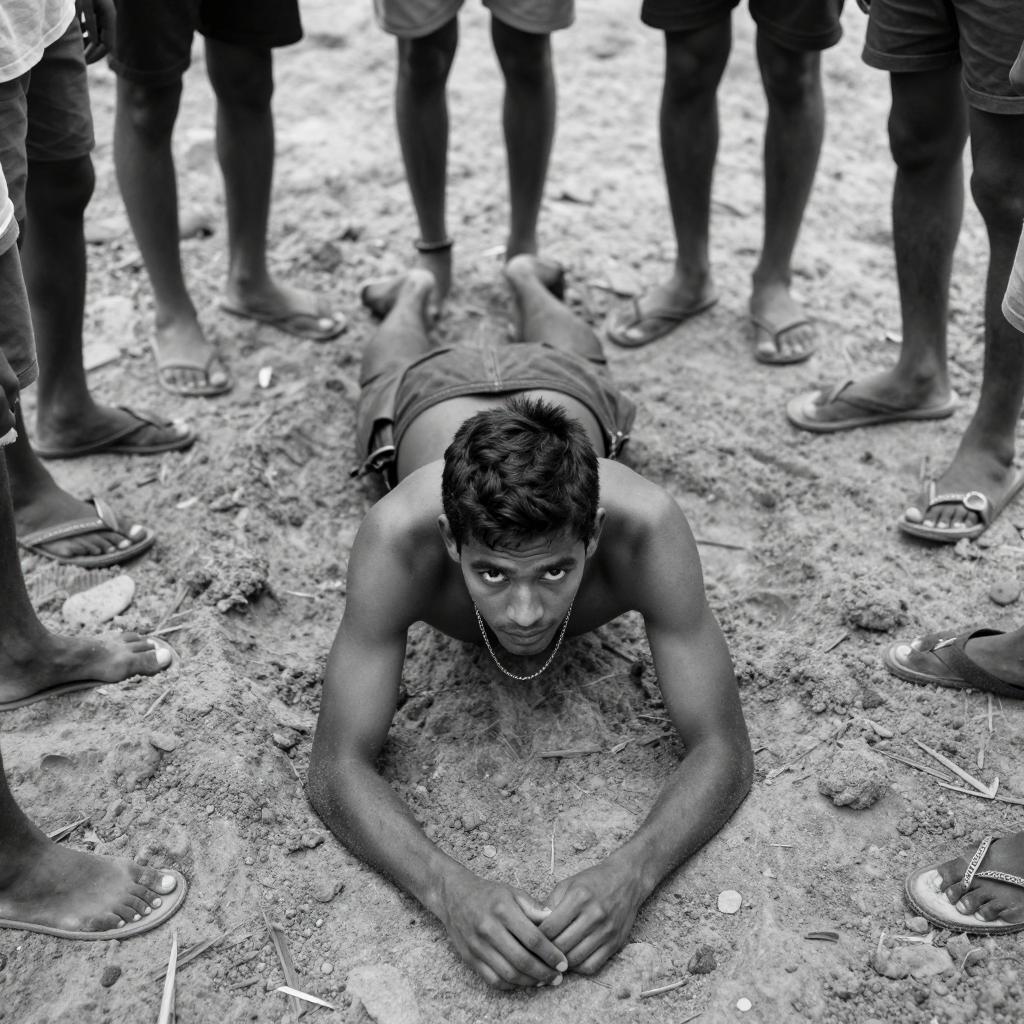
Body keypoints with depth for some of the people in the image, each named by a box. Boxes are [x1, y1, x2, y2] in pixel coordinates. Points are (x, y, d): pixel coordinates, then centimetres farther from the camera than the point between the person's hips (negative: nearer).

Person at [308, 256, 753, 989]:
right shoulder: (400, 539, -53)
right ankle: (417, 292, 68)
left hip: (565, 396, 1)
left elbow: (724, 751, -46)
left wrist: (632, 873, -65)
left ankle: (526, 278, 69)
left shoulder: (645, 529, -52)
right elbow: (337, 768, -49)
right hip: (431, 400, -1)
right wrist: (450, 891, -67)